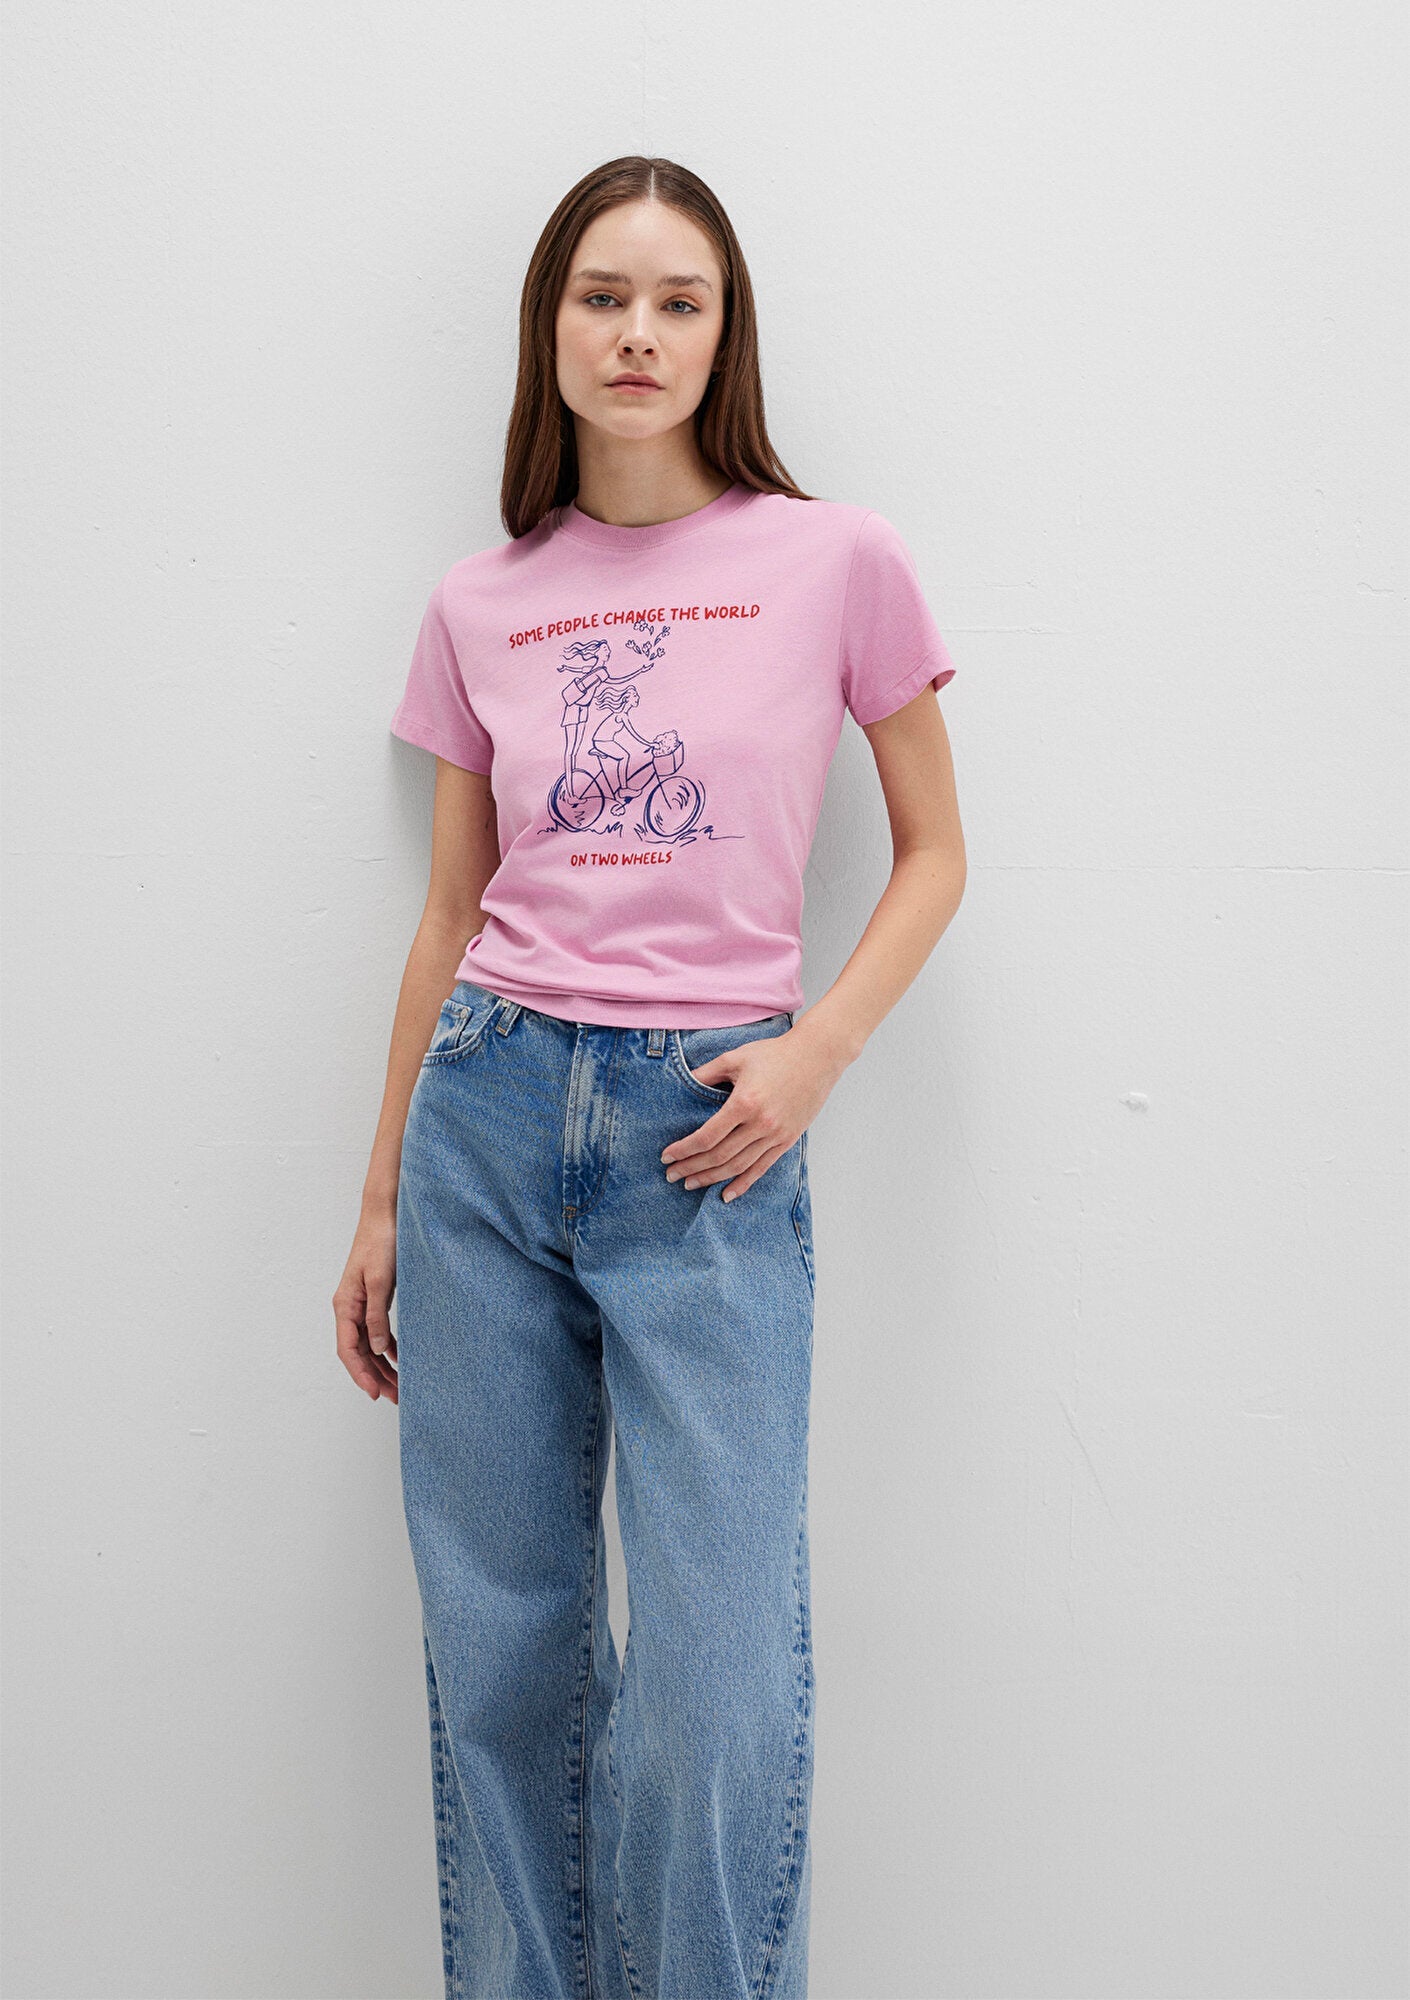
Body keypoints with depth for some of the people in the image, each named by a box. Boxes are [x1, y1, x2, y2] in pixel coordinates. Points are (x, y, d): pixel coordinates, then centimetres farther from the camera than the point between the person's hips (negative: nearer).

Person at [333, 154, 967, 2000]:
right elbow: (451, 908, 14)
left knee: (721, 1696, -5)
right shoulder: (481, 604, 9)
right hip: (488, 1112, 3)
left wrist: (814, 1052, -8)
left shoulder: (836, 560, 1)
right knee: (498, 1653, 10)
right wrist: (381, 1198, 15)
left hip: (709, 1144, -3)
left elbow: (934, 853, 8)